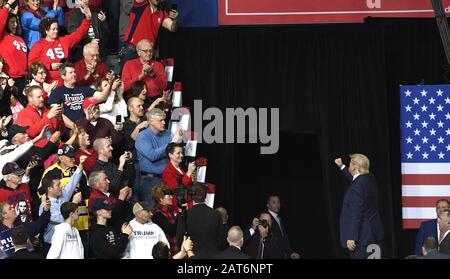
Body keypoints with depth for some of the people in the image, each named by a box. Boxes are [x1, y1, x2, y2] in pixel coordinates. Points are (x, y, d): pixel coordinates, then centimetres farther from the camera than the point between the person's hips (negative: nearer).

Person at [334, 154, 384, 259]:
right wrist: (342, 167, 32)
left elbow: (356, 214, -22)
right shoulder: (369, 178, 6)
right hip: (374, 232, 9)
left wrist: (351, 238, -19)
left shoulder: (357, 187, -20)